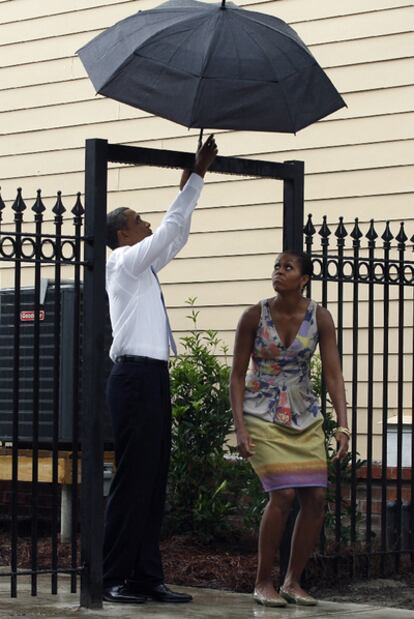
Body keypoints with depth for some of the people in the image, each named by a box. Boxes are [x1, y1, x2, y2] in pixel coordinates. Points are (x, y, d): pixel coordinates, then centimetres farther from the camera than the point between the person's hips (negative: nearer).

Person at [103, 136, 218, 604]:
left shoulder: (143, 265, 20)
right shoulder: (124, 262, -4)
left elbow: (176, 235, 27)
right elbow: (171, 226, -9)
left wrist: (195, 176, 22)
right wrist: (195, 176, -3)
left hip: (153, 377, 9)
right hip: (135, 376, -9)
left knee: (154, 479, 7)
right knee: (133, 478, -9)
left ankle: (146, 575, 8)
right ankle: (114, 579, -7)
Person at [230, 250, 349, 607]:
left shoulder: (319, 318, -4)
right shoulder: (255, 317, -9)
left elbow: (333, 373, -7)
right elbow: (237, 376, -5)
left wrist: (343, 426, -16)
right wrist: (240, 427, -13)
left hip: (305, 418, 3)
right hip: (263, 417, -3)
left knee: (316, 497, -4)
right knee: (283, 494, -17)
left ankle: (293, 582, 12)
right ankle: (263, 582, -3)